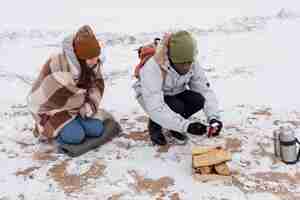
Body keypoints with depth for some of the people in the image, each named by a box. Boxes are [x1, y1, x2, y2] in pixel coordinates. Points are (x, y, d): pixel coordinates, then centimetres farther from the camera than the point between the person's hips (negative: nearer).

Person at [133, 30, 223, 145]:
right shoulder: (152, 68, -37)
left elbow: (206, 91, -20)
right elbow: (155, 108, -42)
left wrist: (213, 118, -37)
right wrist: (185, 125, -48)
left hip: (175, 93, 5)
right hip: (148, 96, -5)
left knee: (199, 100, -23)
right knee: (177, 107, -33)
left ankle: (174, 126, 3)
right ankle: (154, 125, -2)